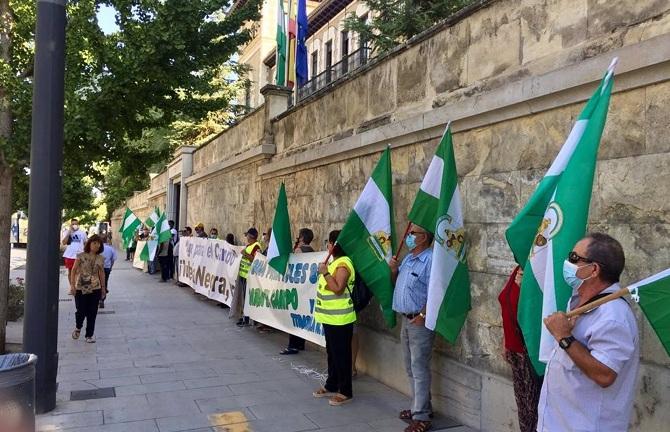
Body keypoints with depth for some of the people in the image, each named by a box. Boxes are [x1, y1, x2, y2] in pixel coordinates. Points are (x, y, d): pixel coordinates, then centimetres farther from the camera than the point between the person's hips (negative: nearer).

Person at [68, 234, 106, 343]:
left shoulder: (101, 259, 4)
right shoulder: (81, 256, -5)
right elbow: (73, 271, -3)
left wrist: (103, 288, 12)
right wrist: (72, 285, -10)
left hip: (95, 289, 3)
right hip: (80, 288, -2)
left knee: (92, 313, 4)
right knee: (81, 311, -1)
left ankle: (89, 335, 16)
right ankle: (78, 328, 30)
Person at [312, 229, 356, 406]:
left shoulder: (343, 264, -19)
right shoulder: (335, 262, 13)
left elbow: (338, 288, -27)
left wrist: (325, 273, -21)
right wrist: (324, 271, 7)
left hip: (340, 319, -11)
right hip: (330, 317, 11)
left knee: (341, 355, -1)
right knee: (332, 353, 19)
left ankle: (345, 391, 10)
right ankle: (331, 386, 31)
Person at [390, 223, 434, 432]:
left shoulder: (430, 260, -17)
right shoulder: (407, 259, 13)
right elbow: (397, 284, 22)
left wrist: (423, 315, -21)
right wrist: (393, 271, 3)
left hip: (420, 322, -9)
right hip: (406, 320, 9)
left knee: (419, 369, -4)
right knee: (411, 368, 17)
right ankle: (420, 407, 29)